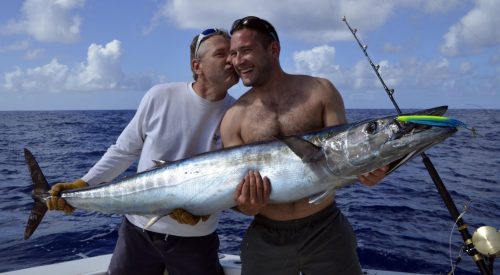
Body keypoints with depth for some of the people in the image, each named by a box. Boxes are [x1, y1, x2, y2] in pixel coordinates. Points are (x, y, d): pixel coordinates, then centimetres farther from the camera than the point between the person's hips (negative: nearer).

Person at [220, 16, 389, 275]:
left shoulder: (320, 91, -2)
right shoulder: (233, 118, -1)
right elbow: (236, 186, -2)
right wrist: (247, 205, -23)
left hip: (325, 229, 0)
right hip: (266, 237, 1)